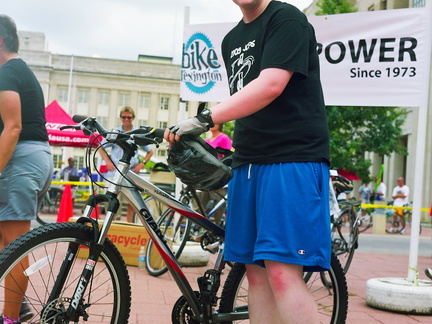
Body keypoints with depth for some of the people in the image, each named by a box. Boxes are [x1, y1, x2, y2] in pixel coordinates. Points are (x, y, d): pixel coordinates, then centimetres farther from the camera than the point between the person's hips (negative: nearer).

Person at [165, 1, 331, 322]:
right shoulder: (231, 40, 20)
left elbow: (270, 86, -19)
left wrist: (205, 119, -24)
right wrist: (236, 155, 18)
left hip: (292, 158, -8)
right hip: (248, 163, 8)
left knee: (283, 272, -16)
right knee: (257, 273, 6)